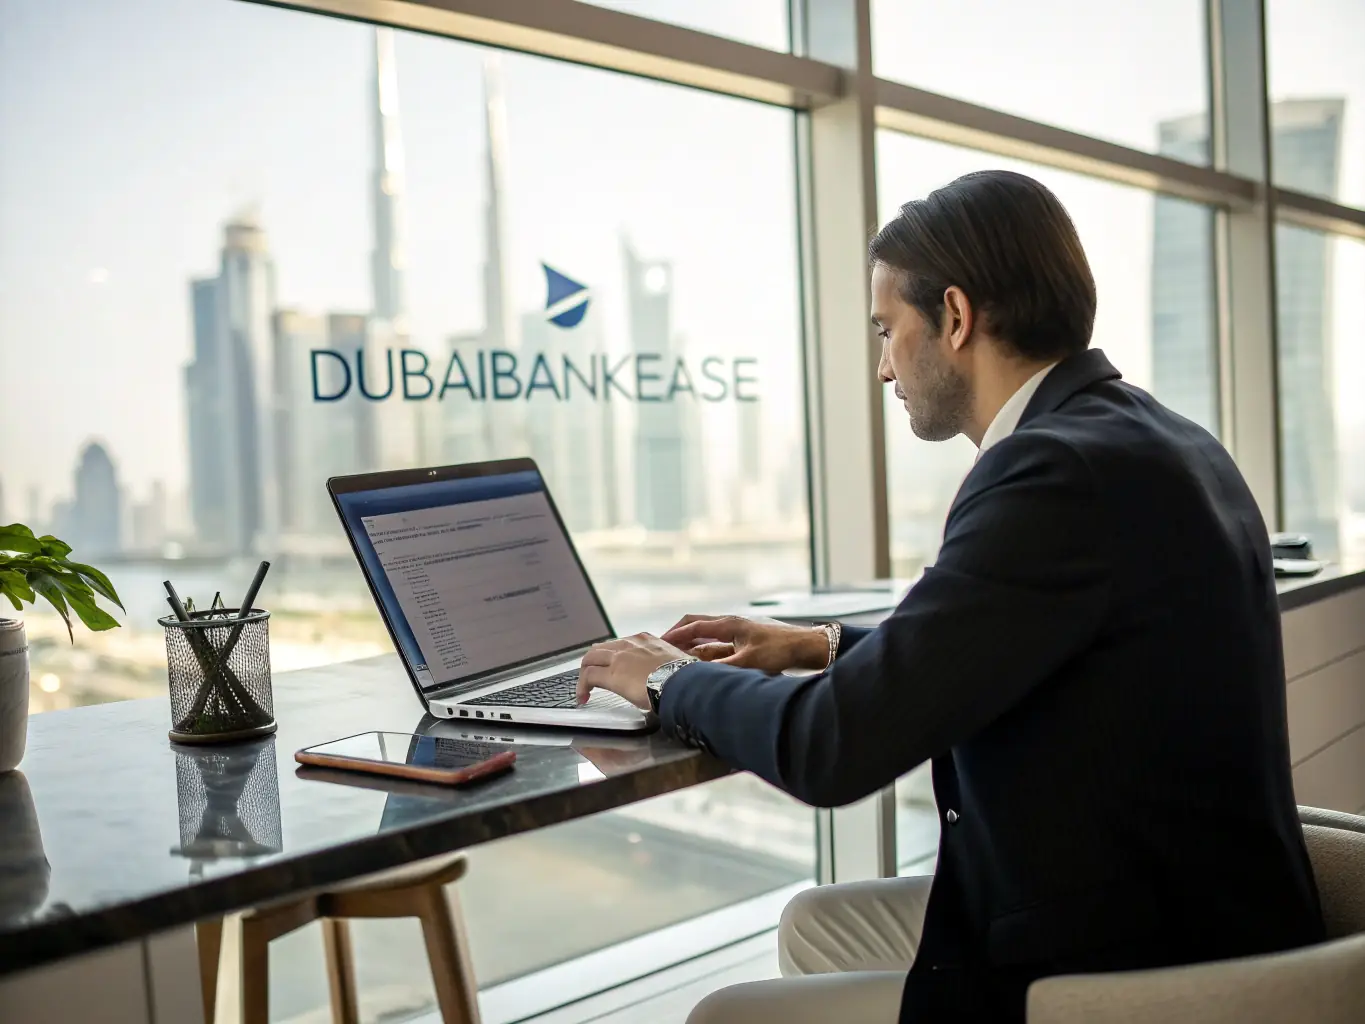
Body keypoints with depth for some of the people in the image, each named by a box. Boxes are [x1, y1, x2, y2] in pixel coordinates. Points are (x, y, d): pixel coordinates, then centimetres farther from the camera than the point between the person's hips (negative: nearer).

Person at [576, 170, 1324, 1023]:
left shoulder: (1064, 469, -24)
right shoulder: (1145, 439, 5)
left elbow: (834, 747, -24)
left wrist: (675, 680, -6)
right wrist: (825, 648, 11)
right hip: (1169, 918, 9)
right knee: (817, 926, 20)